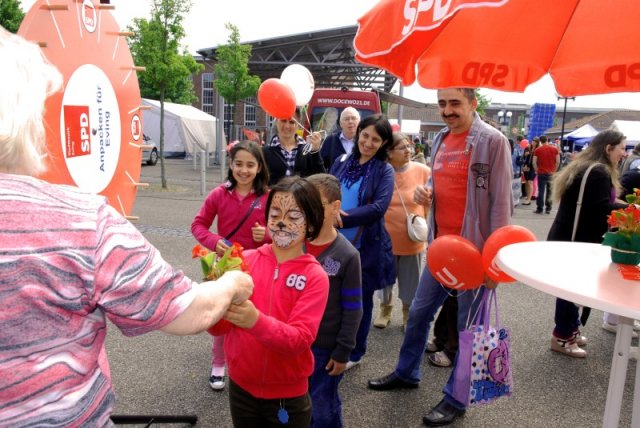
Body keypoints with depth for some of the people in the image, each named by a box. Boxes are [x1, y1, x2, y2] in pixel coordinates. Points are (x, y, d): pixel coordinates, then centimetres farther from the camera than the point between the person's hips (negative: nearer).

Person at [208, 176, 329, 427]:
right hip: (240, 388, 2)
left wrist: (256, 321, -38)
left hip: (288, 396, -2)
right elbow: (219, 327, -7)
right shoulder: (245, 260, -7)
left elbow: (299, 340, -22)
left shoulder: (315, 277, -13)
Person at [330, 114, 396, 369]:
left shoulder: (384, 171, -6)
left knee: (360, 300, 12)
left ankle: (354, 353, 31)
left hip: (366, 246, -3)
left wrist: (342, 218, -25)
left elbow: (379, 207, -19)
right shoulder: (342, 162, 5)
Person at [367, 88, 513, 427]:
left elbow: (501, 202, -14)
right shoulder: (440, 140, 9)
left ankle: (455, 399, 25)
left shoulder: (493, 141, -12)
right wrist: (424, 192, -2)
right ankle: (406, 373, 39)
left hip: (475, 250, -7)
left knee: (467, 325, 8)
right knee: (418, 312, 18)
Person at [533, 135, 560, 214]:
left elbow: (534, 162, -7)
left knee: (541, 191, 1)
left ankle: (540, 209, 0)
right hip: (551, 173, 2)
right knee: (549, 191, 9)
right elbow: (558, 161, 1)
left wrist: (536, 170, 5)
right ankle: (548, 209, 12)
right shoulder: (554, 149, 3)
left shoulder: (537, 150, -3)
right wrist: (554, 170, 11)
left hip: (541, 173, -2)